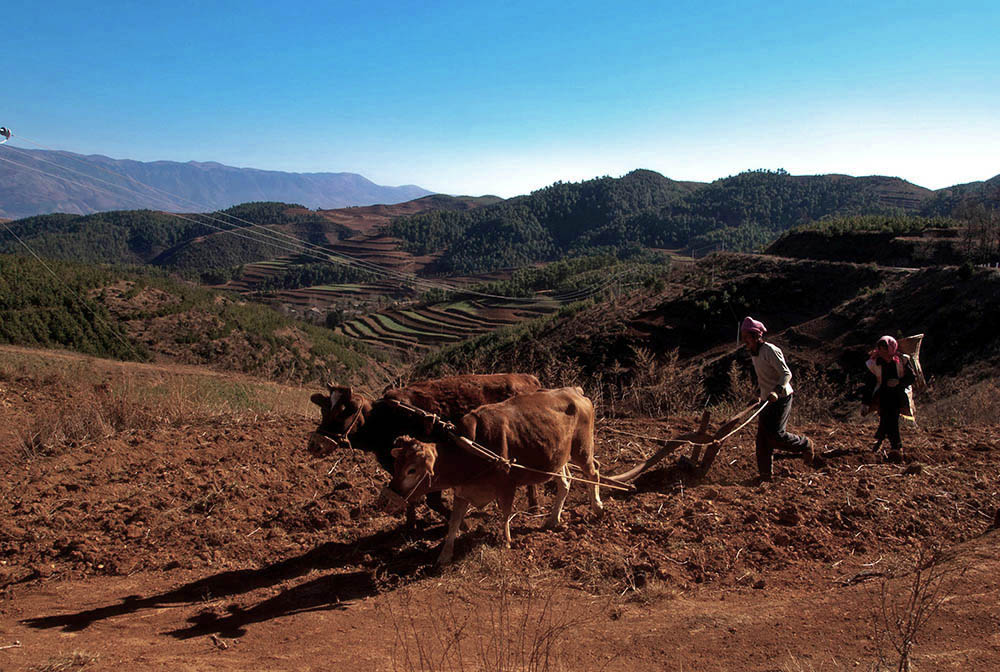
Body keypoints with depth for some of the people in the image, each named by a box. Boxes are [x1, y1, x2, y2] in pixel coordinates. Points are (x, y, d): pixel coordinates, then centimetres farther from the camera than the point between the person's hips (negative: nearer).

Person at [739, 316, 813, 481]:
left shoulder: (770, 350, -16)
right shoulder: (754, 353, 11)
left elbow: (786, 373, -20)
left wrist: (777, 390, -34)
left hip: (781, 398, -9)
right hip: (768, 400, 9)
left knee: (775, 435, -12)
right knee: (763, 435, 5)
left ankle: (805, 445, 15)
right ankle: (766, 473, 12)